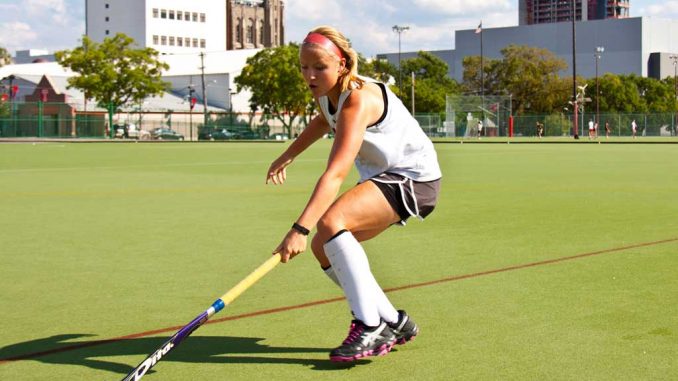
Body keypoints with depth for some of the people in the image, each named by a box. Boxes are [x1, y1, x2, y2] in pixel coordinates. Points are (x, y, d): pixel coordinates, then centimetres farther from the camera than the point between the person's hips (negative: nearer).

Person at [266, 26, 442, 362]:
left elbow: (335, 174, -41)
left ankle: (369, 328, -26)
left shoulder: (358, 100, -30)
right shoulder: (324, 92, -2)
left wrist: (300, 229, -49)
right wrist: (288, 156, 29)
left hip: (413, 177, -10)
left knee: (330, 223, -31)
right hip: (379, 177, 10)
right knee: (323, 248, 2)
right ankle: (394, 323, 13)